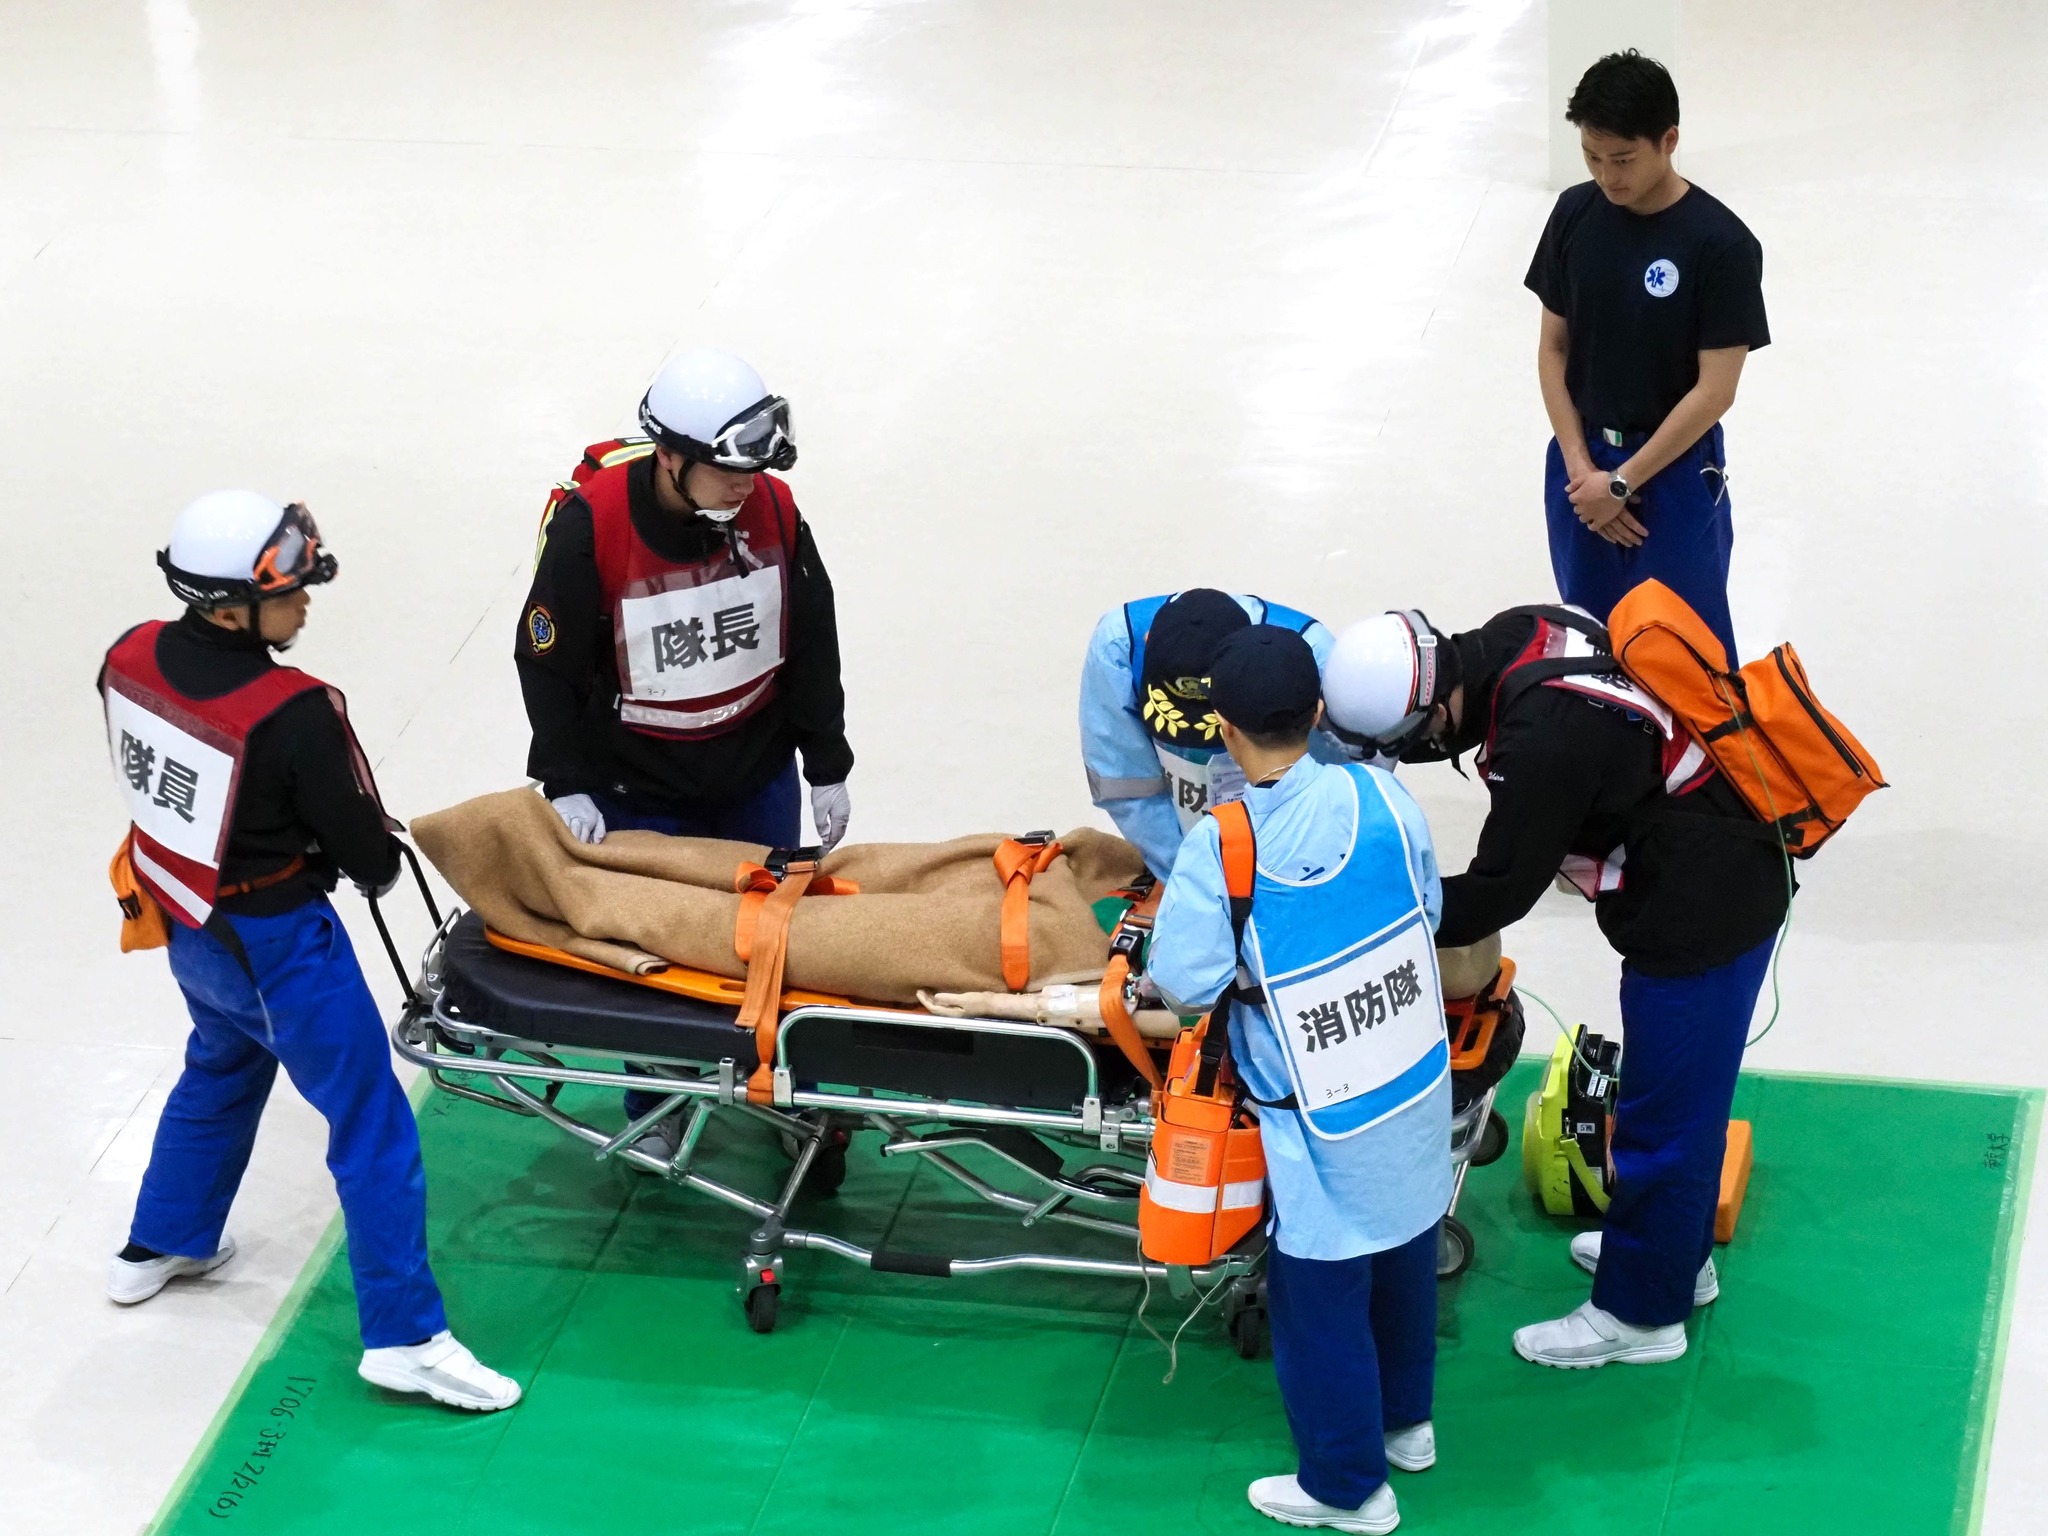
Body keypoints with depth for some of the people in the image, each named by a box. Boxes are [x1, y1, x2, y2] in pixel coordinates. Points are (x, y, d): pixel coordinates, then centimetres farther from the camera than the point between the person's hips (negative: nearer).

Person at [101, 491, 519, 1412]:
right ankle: (403, 1336, 9)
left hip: (186, 923, 8)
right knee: (372, 1125, 4)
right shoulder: (294, 716, -31)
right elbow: (365, 850, -18)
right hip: (273, 943, -8)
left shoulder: (131, 660, -12)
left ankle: (160, 1247, 50)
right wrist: (379, 867, 6)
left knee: (221, 1068, 34)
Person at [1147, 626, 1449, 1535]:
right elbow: (1428, 912, 1)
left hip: (1324, 1134, -5)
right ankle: (1405, 1421, 47)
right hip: (1419, 1096, 5)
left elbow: (1182, 987, -21)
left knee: (1321, 1299, 13)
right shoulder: (1379, 796, -12)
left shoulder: (1218, 847, -23)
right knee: (1405, 1257, 26)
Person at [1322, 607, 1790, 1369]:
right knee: (1678, 1087, 26)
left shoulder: (1541, 737, -32)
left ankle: (1639, 1313, 20)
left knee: (1663, 1112, 5)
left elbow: (1500, 891, -20)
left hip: (1701, 910, -10)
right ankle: (1679, 1255, 44)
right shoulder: (1514, 640, -5)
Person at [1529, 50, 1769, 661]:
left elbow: (1714, 390, -16)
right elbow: (1553, 348, 3)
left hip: (1673, 472, -4)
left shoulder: (1721, 244, -17)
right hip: (1580, 464, 4)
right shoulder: (1575, 214, -3)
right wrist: (1579, 466, -7)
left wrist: (1622, 482, -13)